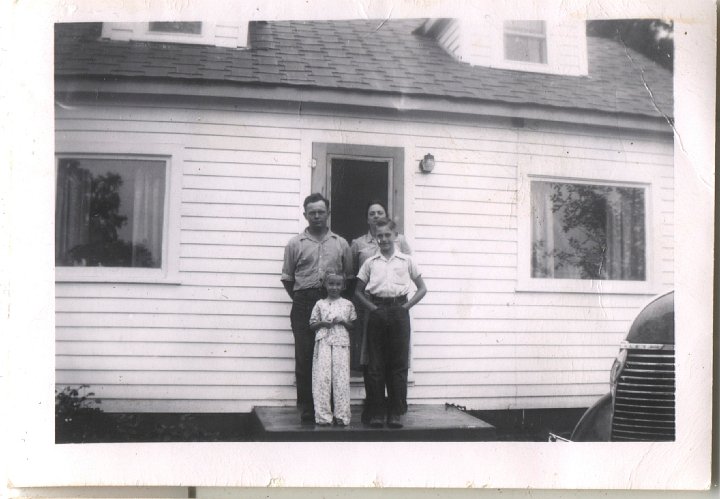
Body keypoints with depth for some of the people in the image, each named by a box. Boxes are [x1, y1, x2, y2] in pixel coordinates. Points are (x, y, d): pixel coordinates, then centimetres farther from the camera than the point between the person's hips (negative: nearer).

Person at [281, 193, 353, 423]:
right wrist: (300, 300, 5)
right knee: (305, 357, -1)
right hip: (304, 305, -1)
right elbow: (287, 278, 10)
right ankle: (306, 408, 5)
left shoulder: (341, 244, 12)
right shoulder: (295, 244, 8)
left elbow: (349, 277, 14)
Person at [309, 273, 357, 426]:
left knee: (341, 378, -4)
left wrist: (343, 321, -5)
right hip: (323, 342, 0)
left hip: (341, 343, 0)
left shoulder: (348, 304, 13)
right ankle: (323, 415, -2)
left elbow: (353, 325, 14)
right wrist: (322, 323, -7)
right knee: (322, 377, -6)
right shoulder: (320, 304, 12)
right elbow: (312, 325, 12)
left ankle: (342, 415, 1)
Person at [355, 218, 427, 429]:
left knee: (399, 364, 1)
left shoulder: (406, 260, 8)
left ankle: (396, 413, 8)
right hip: (377, 313, 1)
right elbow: (358, 291, 14)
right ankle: (376, 413, 8)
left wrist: (406, 306, 0)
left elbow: (422, 289, 12)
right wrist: (372, 308, 0)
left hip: (399, 311, 0)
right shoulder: (370, 262, 10)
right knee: (375, 365, 1)